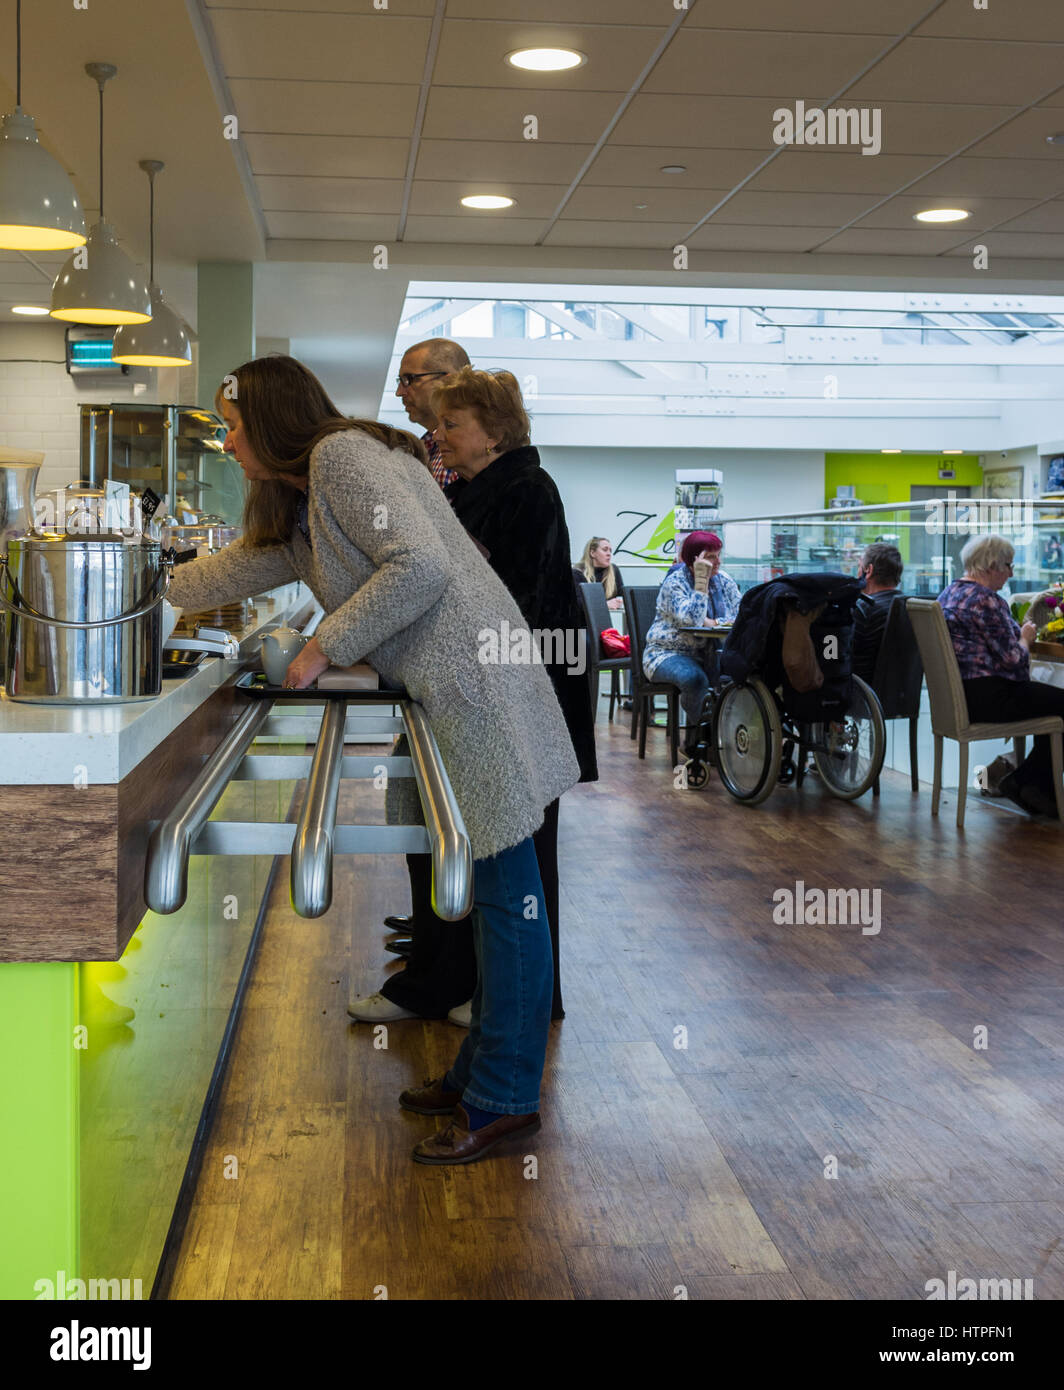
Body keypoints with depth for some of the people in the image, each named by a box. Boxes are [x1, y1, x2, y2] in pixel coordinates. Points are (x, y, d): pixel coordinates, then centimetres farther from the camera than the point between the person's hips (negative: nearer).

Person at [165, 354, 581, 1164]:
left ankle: (506, 1100, 2)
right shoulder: (296, 505, 20)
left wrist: (325, 648, -14)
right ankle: (480, 1073, 23)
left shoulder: (345, 456, -11)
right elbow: (240, 568, 32)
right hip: (438, 699, 10)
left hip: (473, 688, -10)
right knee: (488, 894, 14)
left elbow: (421, 566, -21)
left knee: (505, 897, -4)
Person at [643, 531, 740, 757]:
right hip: (668, 653, -5)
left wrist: (709, 622, -15)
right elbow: (692, 620, -26)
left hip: (707, 655, 6)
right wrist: (701, 582, -22)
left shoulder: (725, 582, 8)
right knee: (695, 679, -36)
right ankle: (694, 740, -14)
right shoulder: (674, 583, -11)